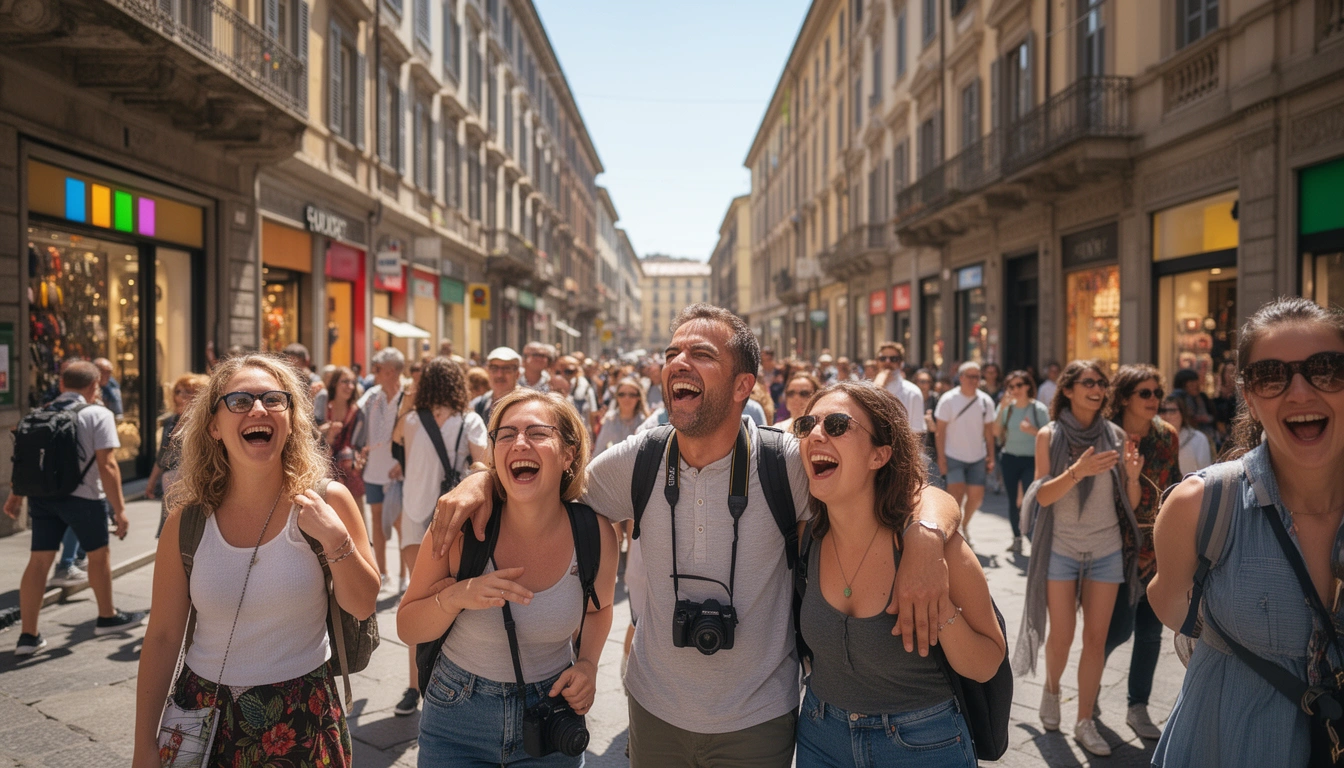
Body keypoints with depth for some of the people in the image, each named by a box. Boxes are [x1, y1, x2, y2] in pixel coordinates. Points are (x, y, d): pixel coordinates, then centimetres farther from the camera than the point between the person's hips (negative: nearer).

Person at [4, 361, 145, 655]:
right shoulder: (98, 414, -9)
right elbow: (107, 466, -15)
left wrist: (15, 495, 27)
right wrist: (119, 508, -13)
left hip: (41, 495, 5)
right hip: (82, 497, -5)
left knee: (38, 561, 8)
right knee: (98, 554, 14)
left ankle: (28, 635, 9)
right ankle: (107, 617, 30)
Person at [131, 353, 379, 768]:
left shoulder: (326, 502, -11)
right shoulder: (187, 522, -7)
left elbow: (363, 606, -7)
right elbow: (162, 636, -1)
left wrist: (335, 538, -23)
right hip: (206, 719, 1)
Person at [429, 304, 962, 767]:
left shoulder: (788, 465, -17)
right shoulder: (636, 462, -8)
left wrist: (925, 539, -33)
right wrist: (482, 478, -13)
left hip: (758, 720, -2)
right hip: (654, 709, 2)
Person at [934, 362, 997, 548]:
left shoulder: (985, 401, 2)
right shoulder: (948, 400, -8)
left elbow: (989, 431, 7)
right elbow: (940, 431, -7)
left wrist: (991, 457, 3)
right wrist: (941, 458, -12)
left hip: (977, 457, 3)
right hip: (954, 457, -3)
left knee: (976, 495, 3)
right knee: (956, 493, -12)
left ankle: (965, 524, 29)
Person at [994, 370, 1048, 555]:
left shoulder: (1039, 408, -5)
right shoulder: (1008, 407, 2)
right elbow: (996, 432, -6)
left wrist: (1032, 430, -23)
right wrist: (1002, 409, -14)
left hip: (1031, 459, -3)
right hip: (1010, 458, 3)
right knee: (1013, 501, 10)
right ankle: (1017, 538, 24)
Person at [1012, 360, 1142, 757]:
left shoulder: (1115, 435, 0)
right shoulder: (1050, 435, -6)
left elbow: (1130, 502, 3)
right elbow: (1043, 496, -13)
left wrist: (1132, 475, -18)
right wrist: (1078, 471, -29)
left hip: (1106, 550, 2)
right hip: (1061, 549, -2)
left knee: (1096, 637, 4)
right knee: (1061, 634, 5)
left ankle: (1085, 722, 16)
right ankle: (1051, 688, 35)